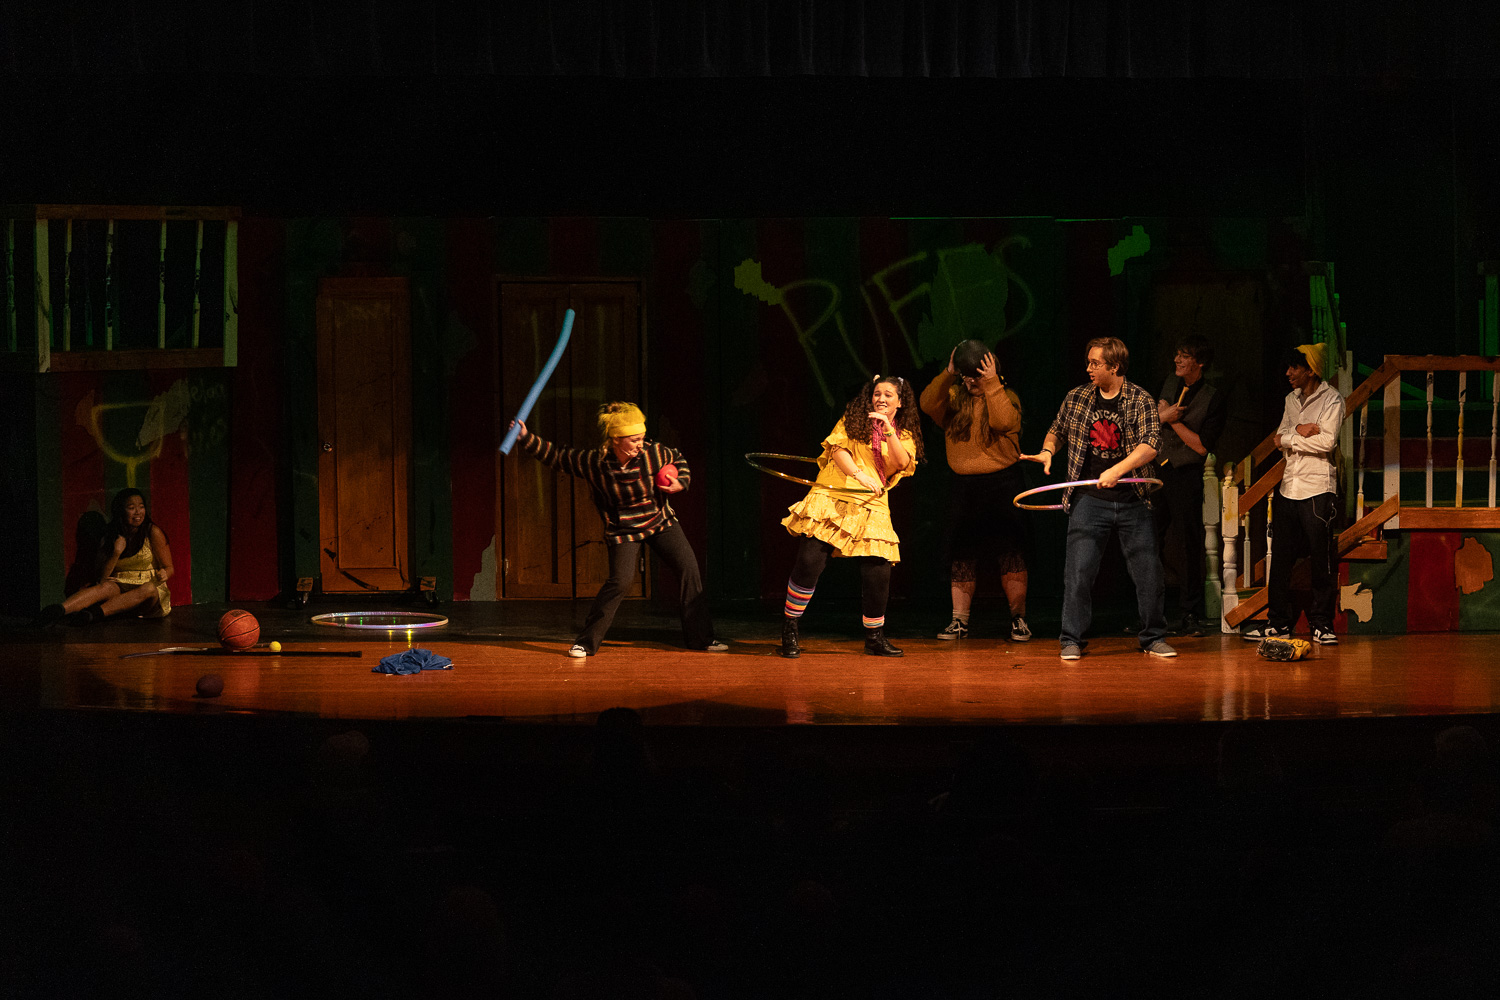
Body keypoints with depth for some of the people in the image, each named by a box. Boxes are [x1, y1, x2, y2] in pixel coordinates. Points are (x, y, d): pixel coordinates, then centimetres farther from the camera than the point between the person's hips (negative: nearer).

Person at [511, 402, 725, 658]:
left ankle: (700, 637, 8)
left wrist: (681, 483, -12)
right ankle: (586, 642, -8)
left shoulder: (653, 453, -17)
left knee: (689, 569, -5)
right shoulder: (593, 462, -21)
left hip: (660, 521, 3)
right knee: (620, 581, -20)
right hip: (623, 529, -3)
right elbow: (554, 455, -9)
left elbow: (678, 459, 5)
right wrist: (526, 438, -17)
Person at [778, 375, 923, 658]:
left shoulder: (905, 436, 17)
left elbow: (902, 463, -2)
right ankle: (789, 628, -2)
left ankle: (874, 637, 13)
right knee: (810, 560, -15)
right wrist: (858, 474, -16)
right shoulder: (853, 419, 11)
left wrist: (888, 429, -11)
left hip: (871, 505, 3)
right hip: (833, 496, -3)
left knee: (878, 571, -6)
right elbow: (837, 449, -2)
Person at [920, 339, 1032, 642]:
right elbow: (928, 404, -10)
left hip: (1002, 483, -3)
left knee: (1010, 553, -5)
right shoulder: (955, 398, 8)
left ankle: (1019, 619, 0)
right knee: (962, 555, 3)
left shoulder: (1006, 397, -1)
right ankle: (959, 621, 6)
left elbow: (1004, 421, -21)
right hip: (964, 486, 3)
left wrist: (991, 383, -23)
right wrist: (948, 375, -18)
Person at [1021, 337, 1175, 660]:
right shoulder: (1076, 398, 7)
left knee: (1148, 572, 1)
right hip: (1089, 500, 1)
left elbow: (1151, 445, -16)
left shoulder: (1141, 400, -3)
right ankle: (1072, 640, 4)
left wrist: (1118, 469, -29)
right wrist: (1048, 450, 2)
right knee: (1078, 572, -6)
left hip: (1133, 501, -1)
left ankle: (1153, 638, 15)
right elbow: (1057, 429, 24)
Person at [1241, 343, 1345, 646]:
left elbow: (1327, 441, -15)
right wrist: (1301, 432, -11)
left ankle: (1321, 623, 2)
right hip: (1289, 487, 6)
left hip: (1318, 488, -6)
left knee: (1323, 561, -4)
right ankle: (1278, 623, 11)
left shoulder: (1331, 399, -3)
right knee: (1281, 558, 5)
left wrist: (1290, 439, -6)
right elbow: (1280, 438, 8)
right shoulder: (1291, 400, 17)